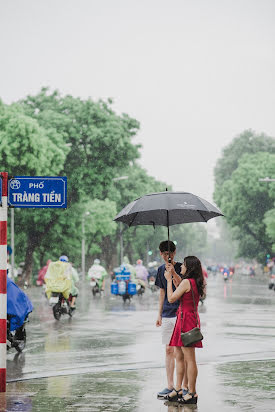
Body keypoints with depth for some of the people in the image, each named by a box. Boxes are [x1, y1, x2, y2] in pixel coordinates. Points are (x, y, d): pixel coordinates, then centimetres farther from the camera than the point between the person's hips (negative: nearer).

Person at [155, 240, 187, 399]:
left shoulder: (180, 268, -6)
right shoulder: (161, 270, 12)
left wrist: (173, 273, -27)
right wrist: (159, 314, 18)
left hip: (180, 313, -6)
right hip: (167, 315, 6)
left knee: (179, 353, -8)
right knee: (169, 351, 9)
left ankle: (183, 387, -3)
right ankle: (170, 386, 15)